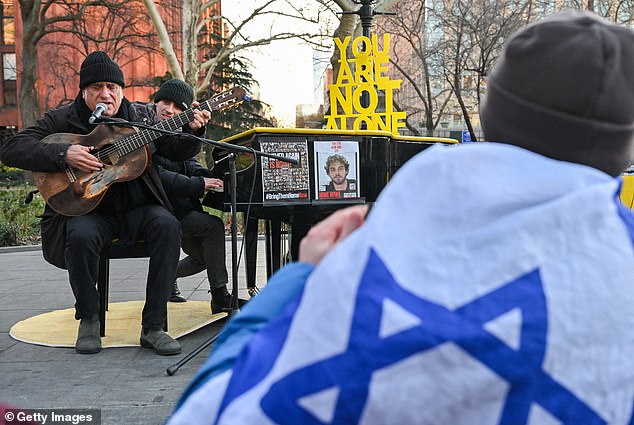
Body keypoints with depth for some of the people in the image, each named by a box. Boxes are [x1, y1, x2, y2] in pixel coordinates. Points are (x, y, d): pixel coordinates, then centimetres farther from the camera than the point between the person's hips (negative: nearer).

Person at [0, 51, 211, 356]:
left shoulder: (141, 116, 10)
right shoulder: (62, 120, 2)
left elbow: (177, 151, 9)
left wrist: (192, 131, -14)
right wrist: (64, 154, -22)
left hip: (137, 208, 2)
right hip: (86, 209, -2)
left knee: (167, 225, -29)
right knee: (81, 236, -35)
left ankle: (153, 327, -22)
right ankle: (88, 320, -8)